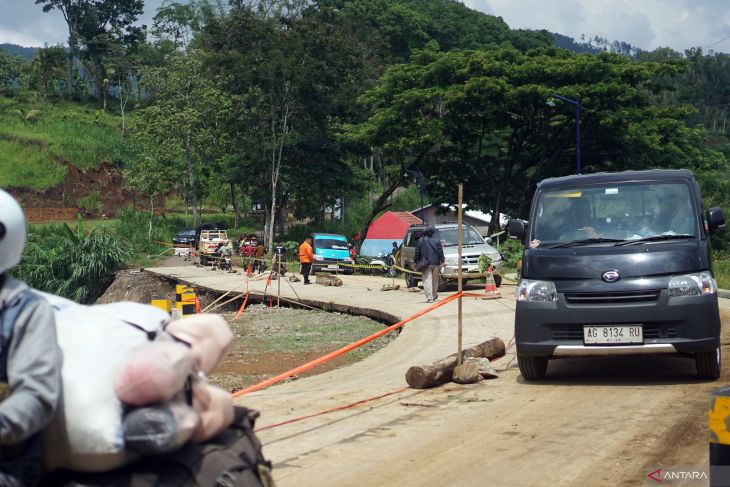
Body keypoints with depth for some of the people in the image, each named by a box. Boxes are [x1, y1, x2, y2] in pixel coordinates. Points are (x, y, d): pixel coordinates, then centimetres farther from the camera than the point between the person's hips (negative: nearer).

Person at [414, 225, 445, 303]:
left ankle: (429, 298, -16)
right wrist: (442, 260, 8)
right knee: (435, 280, 17)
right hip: (436, 263, 2)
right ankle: (434, 295, 31)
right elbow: (440, 252, 1)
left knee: (427, 280, -6)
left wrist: (416, 262, 9)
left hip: (426, 264, -2)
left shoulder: (420, 241, 1)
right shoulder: (437, 241, 2)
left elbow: (417, 253, 2)